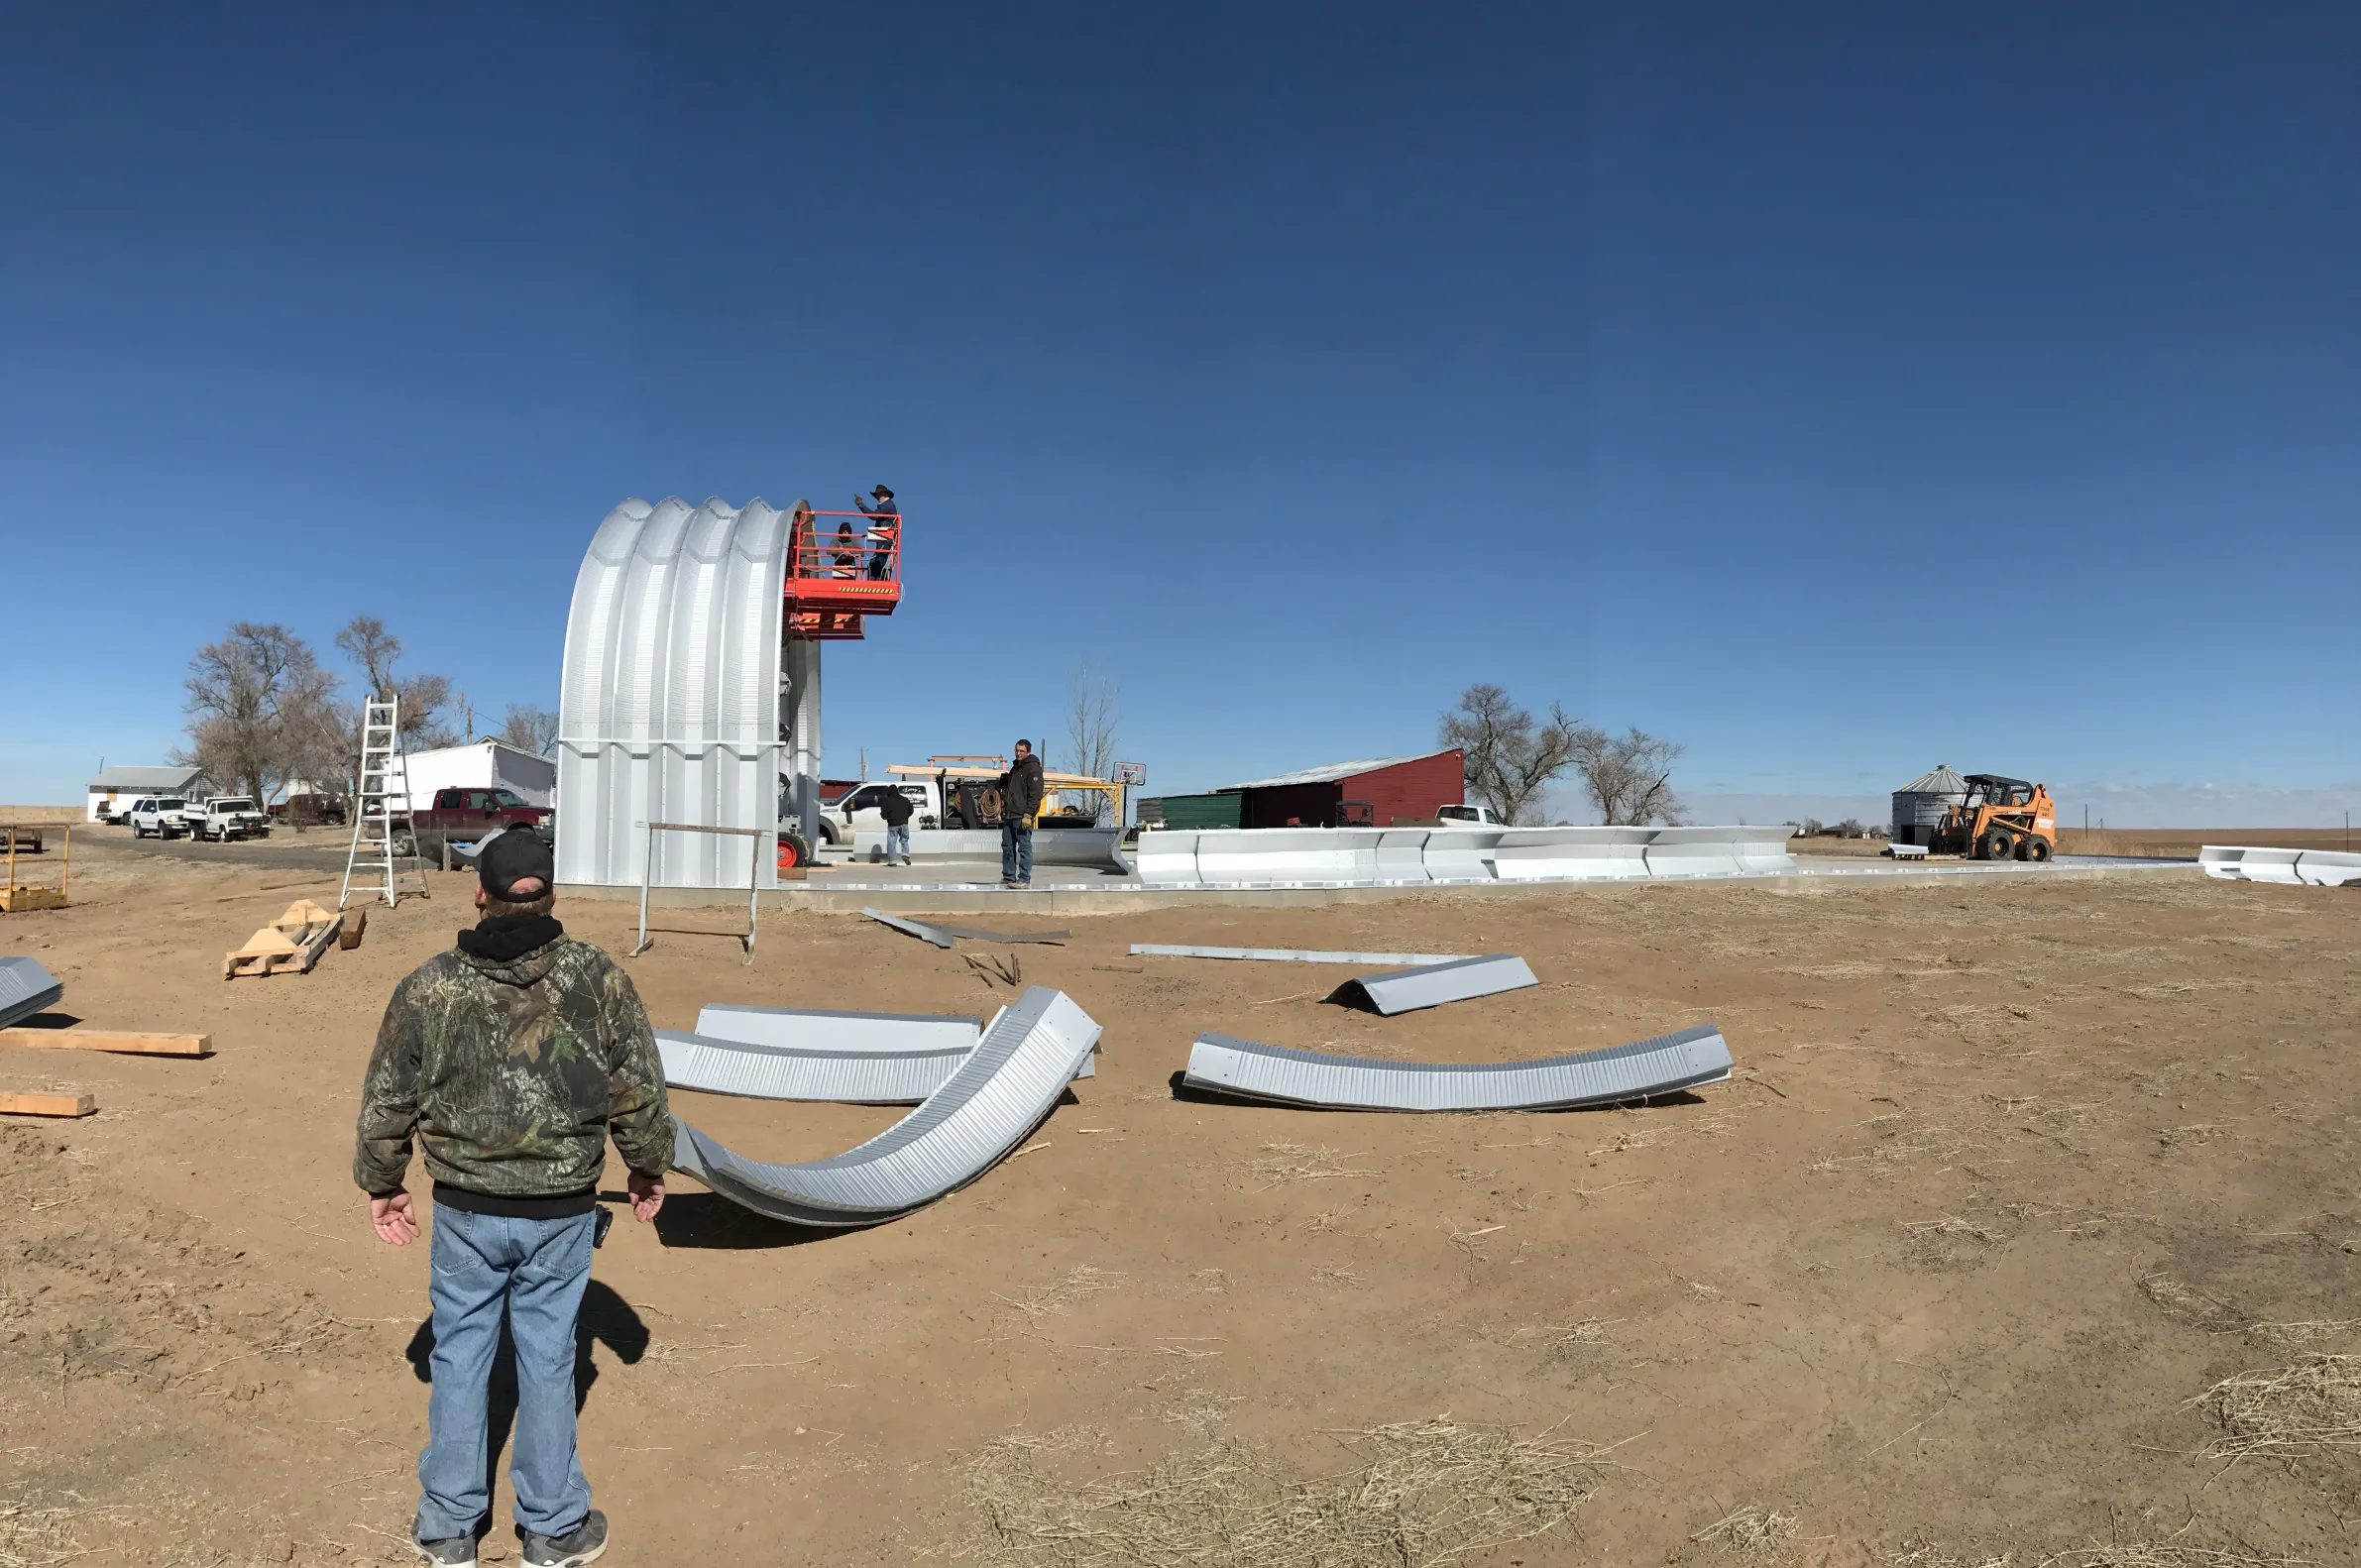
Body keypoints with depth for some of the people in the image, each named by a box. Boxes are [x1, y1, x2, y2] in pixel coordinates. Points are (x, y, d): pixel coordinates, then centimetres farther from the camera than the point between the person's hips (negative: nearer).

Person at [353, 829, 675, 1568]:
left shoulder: (429, 985, -10)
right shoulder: (597, 979, -13)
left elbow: (386, 1099, -1)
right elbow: (640, 1091, -7)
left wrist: (382, 1183, 15)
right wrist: (648, 1170, 9)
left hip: (464, 1209, 1)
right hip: (561, 1211, -1)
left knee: (459, 1358, 17)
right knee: (546, 1362, 13)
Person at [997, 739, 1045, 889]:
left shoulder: (1033, 768, -7)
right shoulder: (1015, 768, 21)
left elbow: (1035, 794, -15)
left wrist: (1028, 815, -20)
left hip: (1022, 816, -9)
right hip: (1009, 815, 9)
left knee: (1024, 847, -8)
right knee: (1007, 847, 11)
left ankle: (1024, 879, -7)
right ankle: (1008, 877, 17)